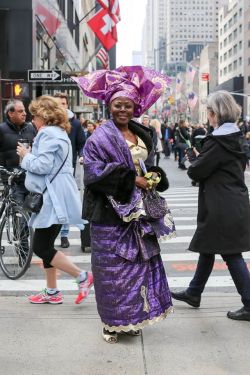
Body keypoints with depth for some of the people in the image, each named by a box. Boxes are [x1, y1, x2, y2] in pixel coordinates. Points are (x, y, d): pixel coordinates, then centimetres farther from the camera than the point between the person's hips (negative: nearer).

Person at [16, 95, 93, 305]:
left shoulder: (48, 134, -14)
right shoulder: (59, 132, 20)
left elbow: (43, 165, -22)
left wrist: (25, 156, -6)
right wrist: (30, 155, 14)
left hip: (54, 199, -11)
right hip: (54, 197, 11)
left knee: (41, 247, -8)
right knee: (45, 245, 13)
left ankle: (83, 277, -3)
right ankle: (52, 292, 20)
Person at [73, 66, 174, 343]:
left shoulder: (143, 135, 13)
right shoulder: (100, 138, -10)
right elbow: (94, 174, -19)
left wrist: (154, 178, -2)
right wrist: (131, 180, -20)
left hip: (138, 213, 7)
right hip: (111, 214, -7)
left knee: (139, 263, 11)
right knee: (112, 268, -1)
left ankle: (132, 317, 25)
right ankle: (112, 322, 13)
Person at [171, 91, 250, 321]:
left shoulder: (216, 142, -19)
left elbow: (196, 172, -15)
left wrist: (193, 164, 8)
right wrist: (201, 164, 11)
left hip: (222, 208, -10)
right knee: (207, 248, 20)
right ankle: (194, 293, 33)